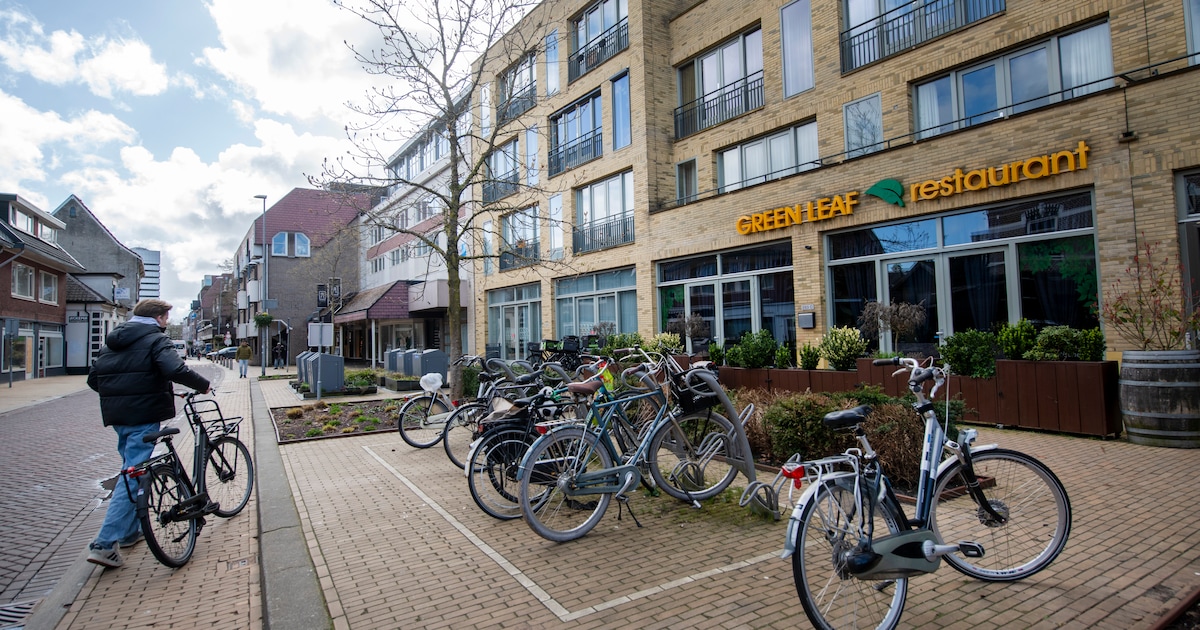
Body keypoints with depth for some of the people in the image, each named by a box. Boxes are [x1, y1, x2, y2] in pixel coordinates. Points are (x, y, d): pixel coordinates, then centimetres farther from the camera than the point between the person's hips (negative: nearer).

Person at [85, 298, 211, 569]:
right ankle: (105, 544, -10)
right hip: (143, 415, -8)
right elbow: (176, 370, -25)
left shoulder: (112, 341, 16)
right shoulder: (156, 339, -9)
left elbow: (93, 378, 17)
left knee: (131, 469, 21)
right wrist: (203, 384, -12)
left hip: (117, 415, 8)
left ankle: (130, 531, 30)